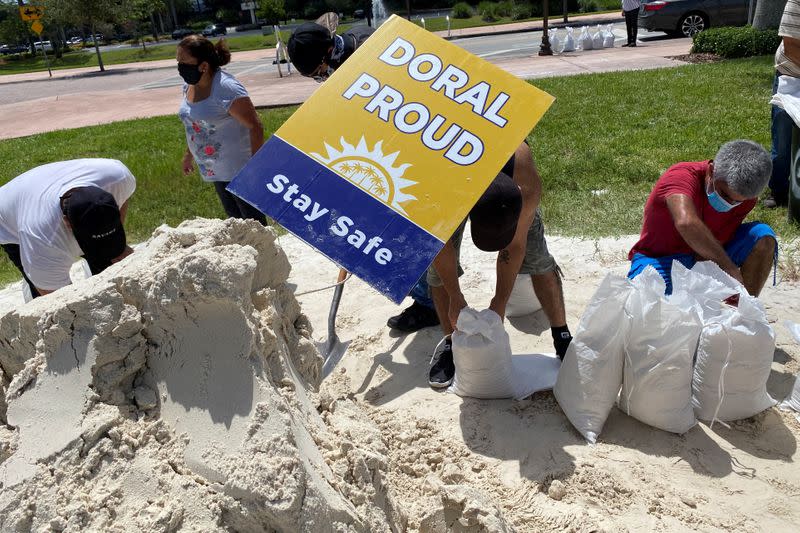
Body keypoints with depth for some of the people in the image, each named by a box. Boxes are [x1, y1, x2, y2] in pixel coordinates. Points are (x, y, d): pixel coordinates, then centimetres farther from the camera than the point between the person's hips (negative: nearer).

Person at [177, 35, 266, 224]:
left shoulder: (227, 88, -24)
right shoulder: (190, 85, 2)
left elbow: (255, 127, -23)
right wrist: (189, 154, 22)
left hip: (238, 169, -8)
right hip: (214, 170, 8)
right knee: (234, 218, 20)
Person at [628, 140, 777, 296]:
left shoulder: (745, 196, -10)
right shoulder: (681, 176, -27)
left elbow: (713, 244, -17)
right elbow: (686, 223, -48)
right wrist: (730, 269, -46)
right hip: (661, 259, -4)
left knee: (764, 237, -18)